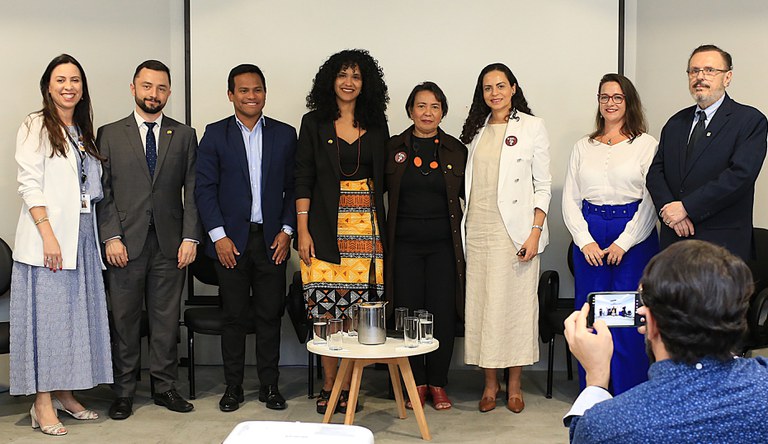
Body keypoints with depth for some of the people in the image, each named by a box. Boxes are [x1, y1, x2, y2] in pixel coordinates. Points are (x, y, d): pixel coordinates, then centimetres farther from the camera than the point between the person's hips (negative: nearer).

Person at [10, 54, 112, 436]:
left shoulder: (83, 132, 17)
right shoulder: (36, 127, -3)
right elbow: (29, 184, -11)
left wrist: (101, 235, 8)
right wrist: (47, 234, -19)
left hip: (81, 237, 7)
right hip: (47, 238, -7)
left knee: (77, 314, 8)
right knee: (46, 314, -4)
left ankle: (64, 393, 18)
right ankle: (43, 404, 2)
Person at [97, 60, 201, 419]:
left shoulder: (184, 135, 10)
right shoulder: (109, 134, 7)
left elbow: (192, 191, 5)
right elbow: (103, 191, 2)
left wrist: (190, 237, -3)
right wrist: (111, 237, -8)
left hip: (170, 243, 1)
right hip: (125, 242, -1)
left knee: (167, 318, 6)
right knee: (124, 319, 5)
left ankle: (165, 387, 18)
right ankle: (124, 392, 16)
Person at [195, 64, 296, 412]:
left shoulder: (285, 134, 8)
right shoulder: (215, 135, 3)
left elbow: (293, 187, 7)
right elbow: (204, 188, -1)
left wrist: (287, 230, -3)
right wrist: (218, 235, -8)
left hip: (272, 240, 1)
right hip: (231, 240, -1)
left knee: (270, 315, 5)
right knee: (234, 316, 4)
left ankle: (270, 385, 16)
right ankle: (233, 387, 15)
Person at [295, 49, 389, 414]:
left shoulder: (376, 125, 11)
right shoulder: (314, 123, 5)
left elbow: (382, 179, 13)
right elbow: (303, 179, 1)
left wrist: (382, 227, 5)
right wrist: (302, 230, -6)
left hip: (366, 223, 2)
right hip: (326, 225, -1)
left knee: (358, 306, -1)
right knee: (326, 307, -2)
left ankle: (348, 385, 9)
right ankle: (328, 384, 10)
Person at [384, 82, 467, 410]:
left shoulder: (455, 150, 7)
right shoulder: (393, 148, 6)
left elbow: (468, 193, 12)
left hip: (443, 245, 0)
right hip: (405, 244, 0)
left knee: (443, 314, 1)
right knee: (408, 313, 2)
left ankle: (438, 384, 15)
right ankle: (416, 383, 15)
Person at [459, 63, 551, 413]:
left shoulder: (532, 127, 2)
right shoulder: (477, 129, 14)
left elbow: (542, 185, -2)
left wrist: (535, 232, -11)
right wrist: (464, 226, 7)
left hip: (514, 230, -4)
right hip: (478, 229, 4)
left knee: (515, 302, -1)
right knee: (481, 302, 4)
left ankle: (514, 385, 12)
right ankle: (490, 383, 14)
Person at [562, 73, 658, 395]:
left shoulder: (645, 145, 1)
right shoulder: (583, 147, 12)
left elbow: (651, 199, -5)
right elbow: (569, 199, 9)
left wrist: (623, 242, -11)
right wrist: (585, 240, -4)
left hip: (634, 238, -3)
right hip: (589, 238, 3)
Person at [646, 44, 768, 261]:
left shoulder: (750, 120, -3)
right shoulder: (675, 123, 16)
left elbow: (741, 174, -15)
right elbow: (655, 172, 10)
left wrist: (685, 207, -16)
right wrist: (669, 208, -10)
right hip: (674, 238, 5)